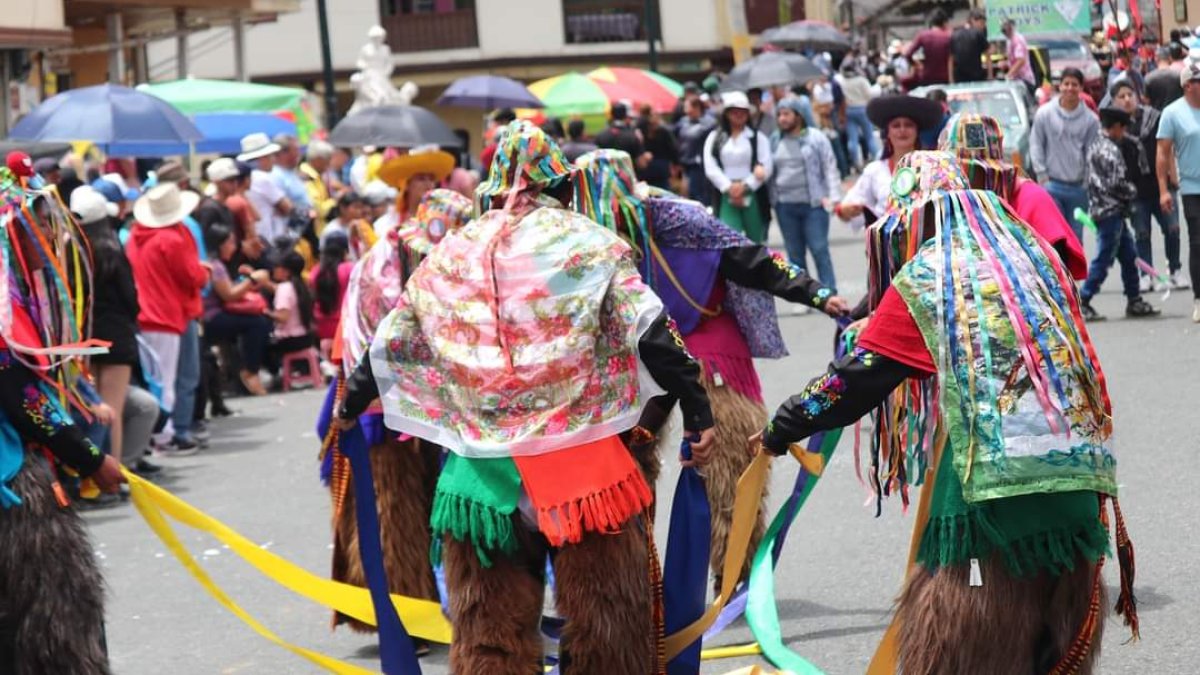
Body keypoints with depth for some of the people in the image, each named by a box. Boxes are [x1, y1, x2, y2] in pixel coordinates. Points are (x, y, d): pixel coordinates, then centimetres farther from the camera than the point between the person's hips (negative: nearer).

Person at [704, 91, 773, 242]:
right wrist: (729, 187, -11)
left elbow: (766, 168, -4)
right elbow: (711, 168, 0)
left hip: (752, 197, 0)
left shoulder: (758, 138, 5)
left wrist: (745, 186, -13)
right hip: (726, 197, 0)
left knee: (756, 239, 8)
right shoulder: (715, 138, 9)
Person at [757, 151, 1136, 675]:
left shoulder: (927, 277, 0)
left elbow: (860, 374, 1)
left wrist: (782, 429, 11)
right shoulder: (1032, 255, 17)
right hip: (1077, 466, 6)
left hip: (990, 471, -6)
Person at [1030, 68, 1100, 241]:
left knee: (1076, 235, 9)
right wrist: (1042, 175, -3)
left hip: (1078, 187, 2)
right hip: (1052, 185, -2)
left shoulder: (1090, 119, 0)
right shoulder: (1044, 114, -1)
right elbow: (1036, 145, 3)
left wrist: (1087, 182, -1)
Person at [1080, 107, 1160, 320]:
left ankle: (1134, 301, 19)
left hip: (1099, 208, 10)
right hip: (1110, 212, -10)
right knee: (1104, 258, -5)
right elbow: (1117, 184, -21)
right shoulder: (1111, 151, -17)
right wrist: (1133, 191, -1)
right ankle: (1082, 302, -3)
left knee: (1129, 255, 14)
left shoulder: (1095, 146, 12)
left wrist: (1128, 191, 17)